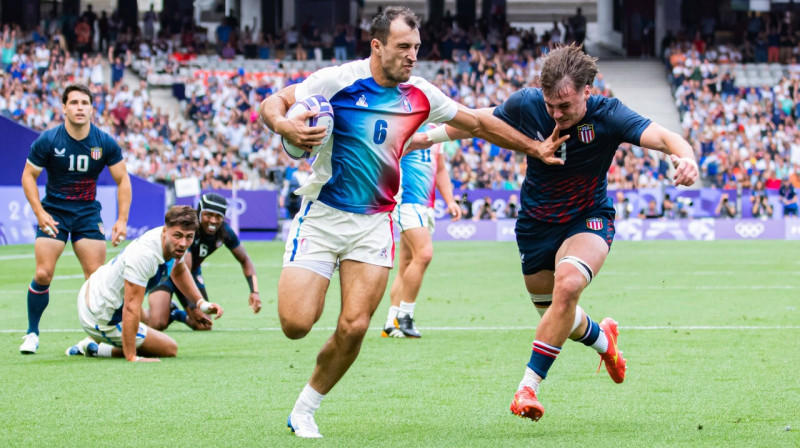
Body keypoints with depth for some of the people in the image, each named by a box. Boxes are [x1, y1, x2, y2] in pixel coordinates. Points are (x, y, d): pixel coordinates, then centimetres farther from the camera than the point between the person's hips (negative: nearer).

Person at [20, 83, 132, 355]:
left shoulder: (105, 143, -6)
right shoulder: (47, 141, -10)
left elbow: (122, 180, 2)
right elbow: (29, 175, -1)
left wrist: (122, 220, -6)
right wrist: (39, 213, -11)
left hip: (88, 212, 1)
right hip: (54, 212, -1)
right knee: (43, 274, -12)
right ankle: (32, 333, 4)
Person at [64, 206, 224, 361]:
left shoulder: (174, 243, -8)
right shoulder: (144, 255, -36)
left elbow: (179, 272, 18)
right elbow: (131, 307, -38)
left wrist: (201, 303, 7)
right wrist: (131, 358, -38)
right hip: (101, 319, -10)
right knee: (169, 349, -3)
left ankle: (91, 343, 24)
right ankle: (97, 349, -1)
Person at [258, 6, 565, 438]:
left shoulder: (420, 95, 2)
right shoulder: (339, 80, -12)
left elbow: (479, 123, 15)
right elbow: (272, 103, -11)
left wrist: (535, 148, 15)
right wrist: (284, 125, -34)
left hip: (374, 222, 3)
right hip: (322, 215, -3)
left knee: (354, 327, -11)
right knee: (296, 323, -12)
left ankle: (304, 411, 8)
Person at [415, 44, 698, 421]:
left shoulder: (606, 115, -24)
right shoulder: (525, 105, -17)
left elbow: (664, 138, -35)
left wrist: (685, 157, -57)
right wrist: (421, 139, 4)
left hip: (588, 218, -3)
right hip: (536, 223, 3)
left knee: (568, 284, -31)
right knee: (552, 312, 12)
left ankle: (528, 387, -23)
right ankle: (601, 338, 49)